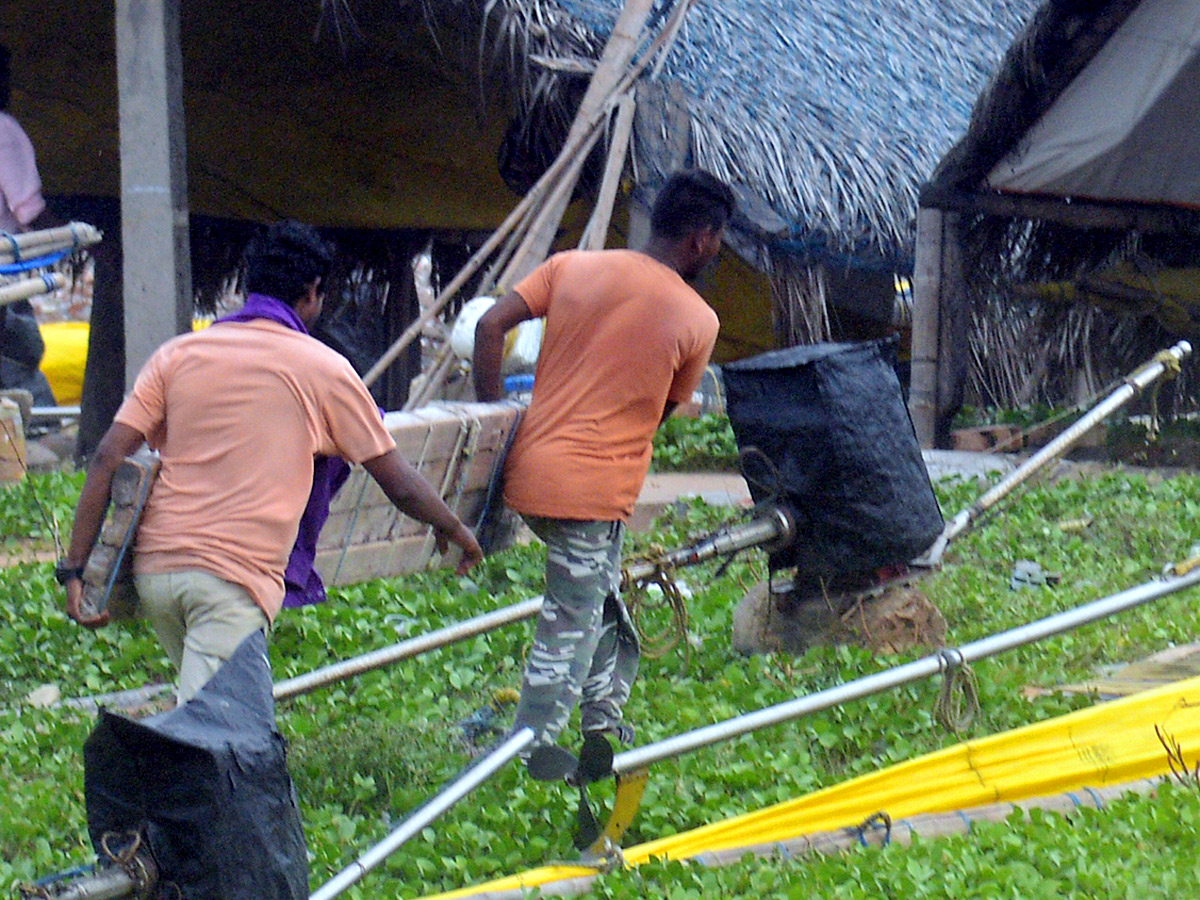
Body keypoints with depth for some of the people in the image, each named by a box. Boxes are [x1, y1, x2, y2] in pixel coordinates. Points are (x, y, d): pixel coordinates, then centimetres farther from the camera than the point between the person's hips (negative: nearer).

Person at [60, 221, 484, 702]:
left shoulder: (178, 353, 11)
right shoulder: (322, 368, 4)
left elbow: (107, 459, 2)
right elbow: (399, 484, 9)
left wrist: (76, 568, 1)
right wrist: (454, 528, 28)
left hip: (153, 568, 5)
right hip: (235, 577, -5)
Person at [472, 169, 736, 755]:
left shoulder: (573, 267, 5)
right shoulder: (698, 321, -3)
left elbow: (491, 326, 0)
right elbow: (661, 414, 7)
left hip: (528, 465, 6)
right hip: (594, 487, -6)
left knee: (601, 596, 24)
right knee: (571, 629, 4)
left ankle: (604, 722, 28)